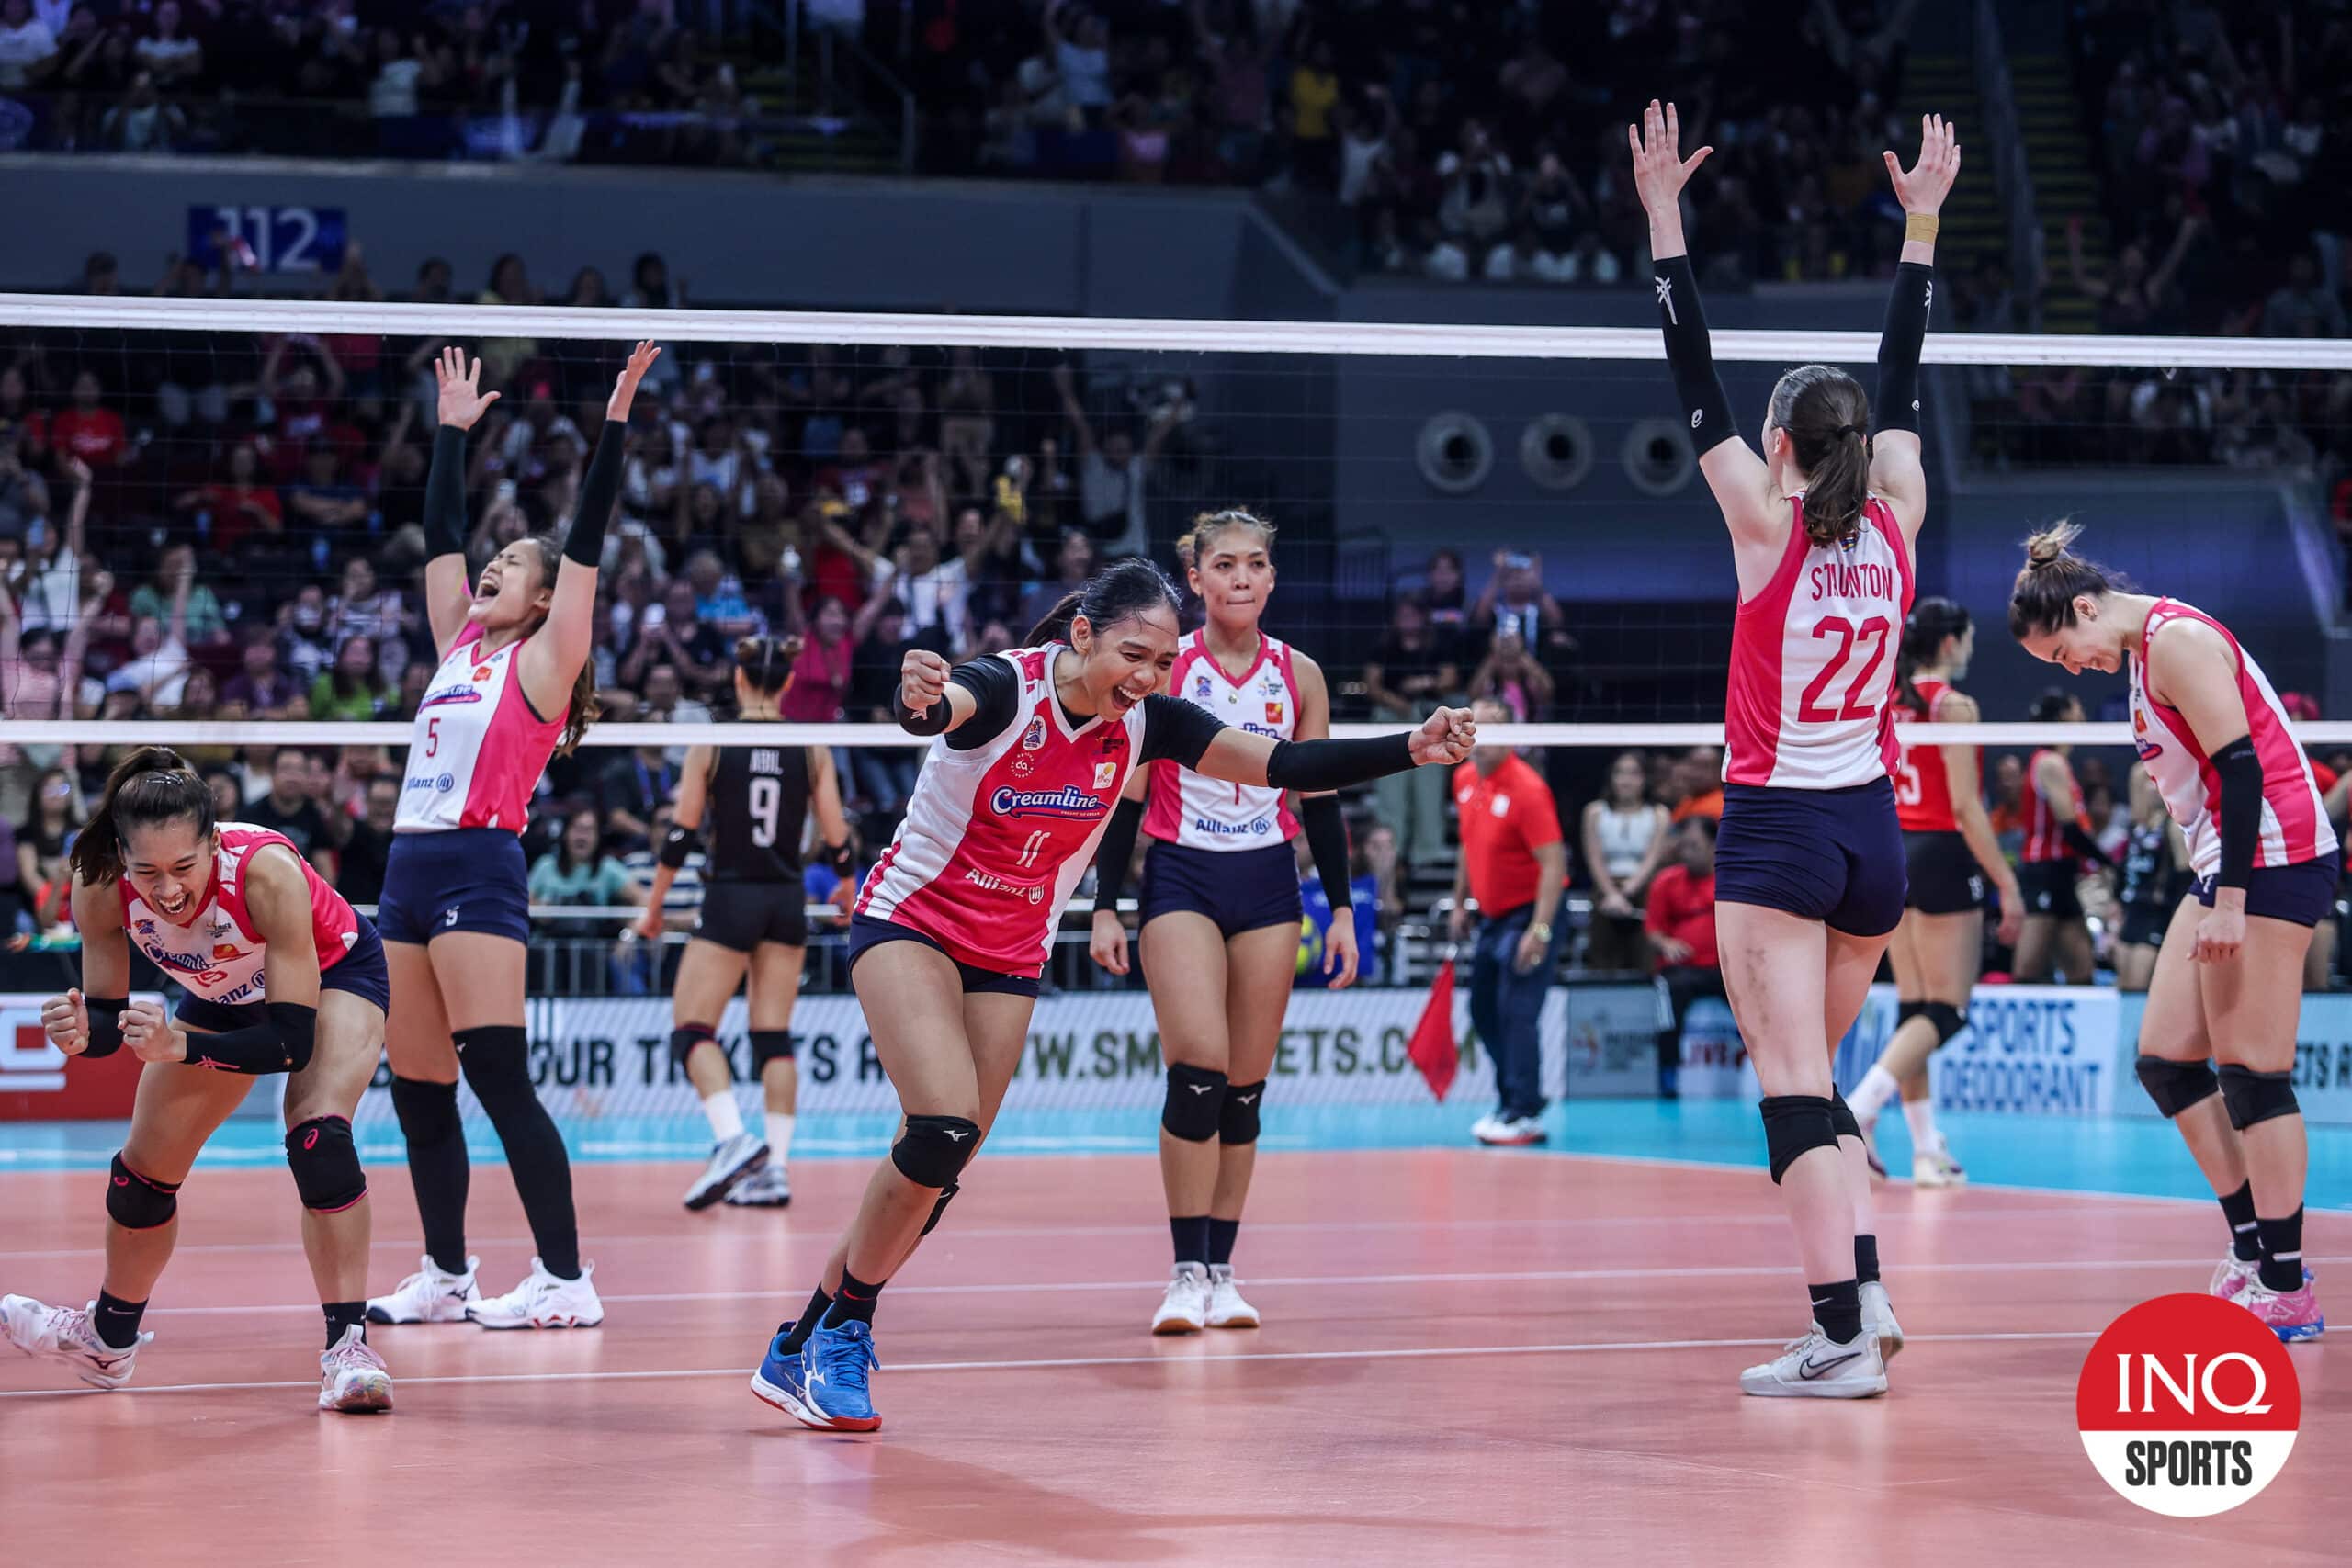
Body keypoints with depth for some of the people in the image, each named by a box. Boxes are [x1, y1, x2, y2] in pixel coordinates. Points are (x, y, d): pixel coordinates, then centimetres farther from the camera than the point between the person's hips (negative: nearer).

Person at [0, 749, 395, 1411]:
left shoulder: (266, 870, -43)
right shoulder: (99, 885, -31)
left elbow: (293, 1041, -39)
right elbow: (110, 1017, -18)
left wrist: (180, 1047, -52)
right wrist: (83, 1034, -42)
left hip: (334, 971, -5)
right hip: (227, 992, 5)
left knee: (318, 1133, -30)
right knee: (144, 1166, 12)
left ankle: (349, 1346, -24)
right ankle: (108, 1337, 38)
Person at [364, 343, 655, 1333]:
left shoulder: (541, 662, 2)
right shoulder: (460, 646, 19)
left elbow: (586, 542, -4)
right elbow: (440, 532, 27)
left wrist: (615, 424, -7)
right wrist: (453, 430, 30)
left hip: (479, 872, -8)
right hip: (411, 872, 8)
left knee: (499, 1080, -13)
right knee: (416, 1090, 8)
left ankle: (566, 1280, -12)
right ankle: (446, 1277, 16)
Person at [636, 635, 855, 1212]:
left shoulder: (712, 743, -6)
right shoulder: (811, 748, 1)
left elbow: (681, 833, -5)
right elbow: (836, 837, 5)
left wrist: (654, 905, 4)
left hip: (730, 898, -4)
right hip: (787, 902, 4)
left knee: (692, 1029, -1)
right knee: (774, 1036, 8)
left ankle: (733, 1139, -22)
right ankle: (773, 1169, 2)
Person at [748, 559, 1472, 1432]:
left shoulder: (1145, 722, -8)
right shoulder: (1006, 689, -23)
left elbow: (1286, 766, -9)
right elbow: (937, 706, -46)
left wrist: (1413, 748, -22)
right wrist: (919, 698, -72)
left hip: (1011, 958, 6)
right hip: (910, 923, -6)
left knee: (936, 1173, 1)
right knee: (945, 1128, -24)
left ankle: (805, 1349, 13)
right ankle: (838, 1333, -7)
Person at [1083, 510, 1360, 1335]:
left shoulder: (1299, 674, 5)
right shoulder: (1162, 668, -3)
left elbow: (1320, 800, 11)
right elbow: (1126, 796, 0)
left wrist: (1341, 908, 7)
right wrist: (1105, 909, -4)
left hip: (1268, 885, 3)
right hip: (1180, 879, -3)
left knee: (1244, 1088, 3)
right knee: (1198, 1069, -18)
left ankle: (1222, 1273, 11)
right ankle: (1187, 1274, -14)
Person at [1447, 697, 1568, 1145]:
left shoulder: (1526, 789, -21)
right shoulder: (1464, 780, 4)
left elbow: (1554, 863, -23)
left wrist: (1539, 930, -28)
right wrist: (1460, 904, 18)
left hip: (1529, 913, -9)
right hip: (1491, 917, 9)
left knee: (1517, 1012, -14)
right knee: (1484, 1011, 13)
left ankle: (1524, 1115, -11)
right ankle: (1509, 1098, 26)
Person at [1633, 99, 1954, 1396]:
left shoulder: (1767, 524, -9)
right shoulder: (1895, 521, 2)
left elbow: (1695, 383, -6)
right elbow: (1901, 384, 14)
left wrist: (1664, 218, -3)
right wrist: (1922, 227, 21)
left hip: (1776, 829, -6)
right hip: (1873, 828, 6)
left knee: (1793, 1081, -9)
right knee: (1813, 1074, 19)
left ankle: (1843, 1335, -18)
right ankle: (1863, 1294, 9)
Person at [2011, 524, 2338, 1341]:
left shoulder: (2178, 639, -14)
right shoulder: (2148, 648, 16)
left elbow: (2241, 767, -20)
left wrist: (2229, 901, -23)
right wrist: (2216, 893, 20)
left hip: (2272, 859, -10)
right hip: (2230, 863, 10)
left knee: (2251, 1072, -9)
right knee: (2165, 1059, 7)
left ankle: (2287, 1290, -6)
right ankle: (2252, 1250, 10)